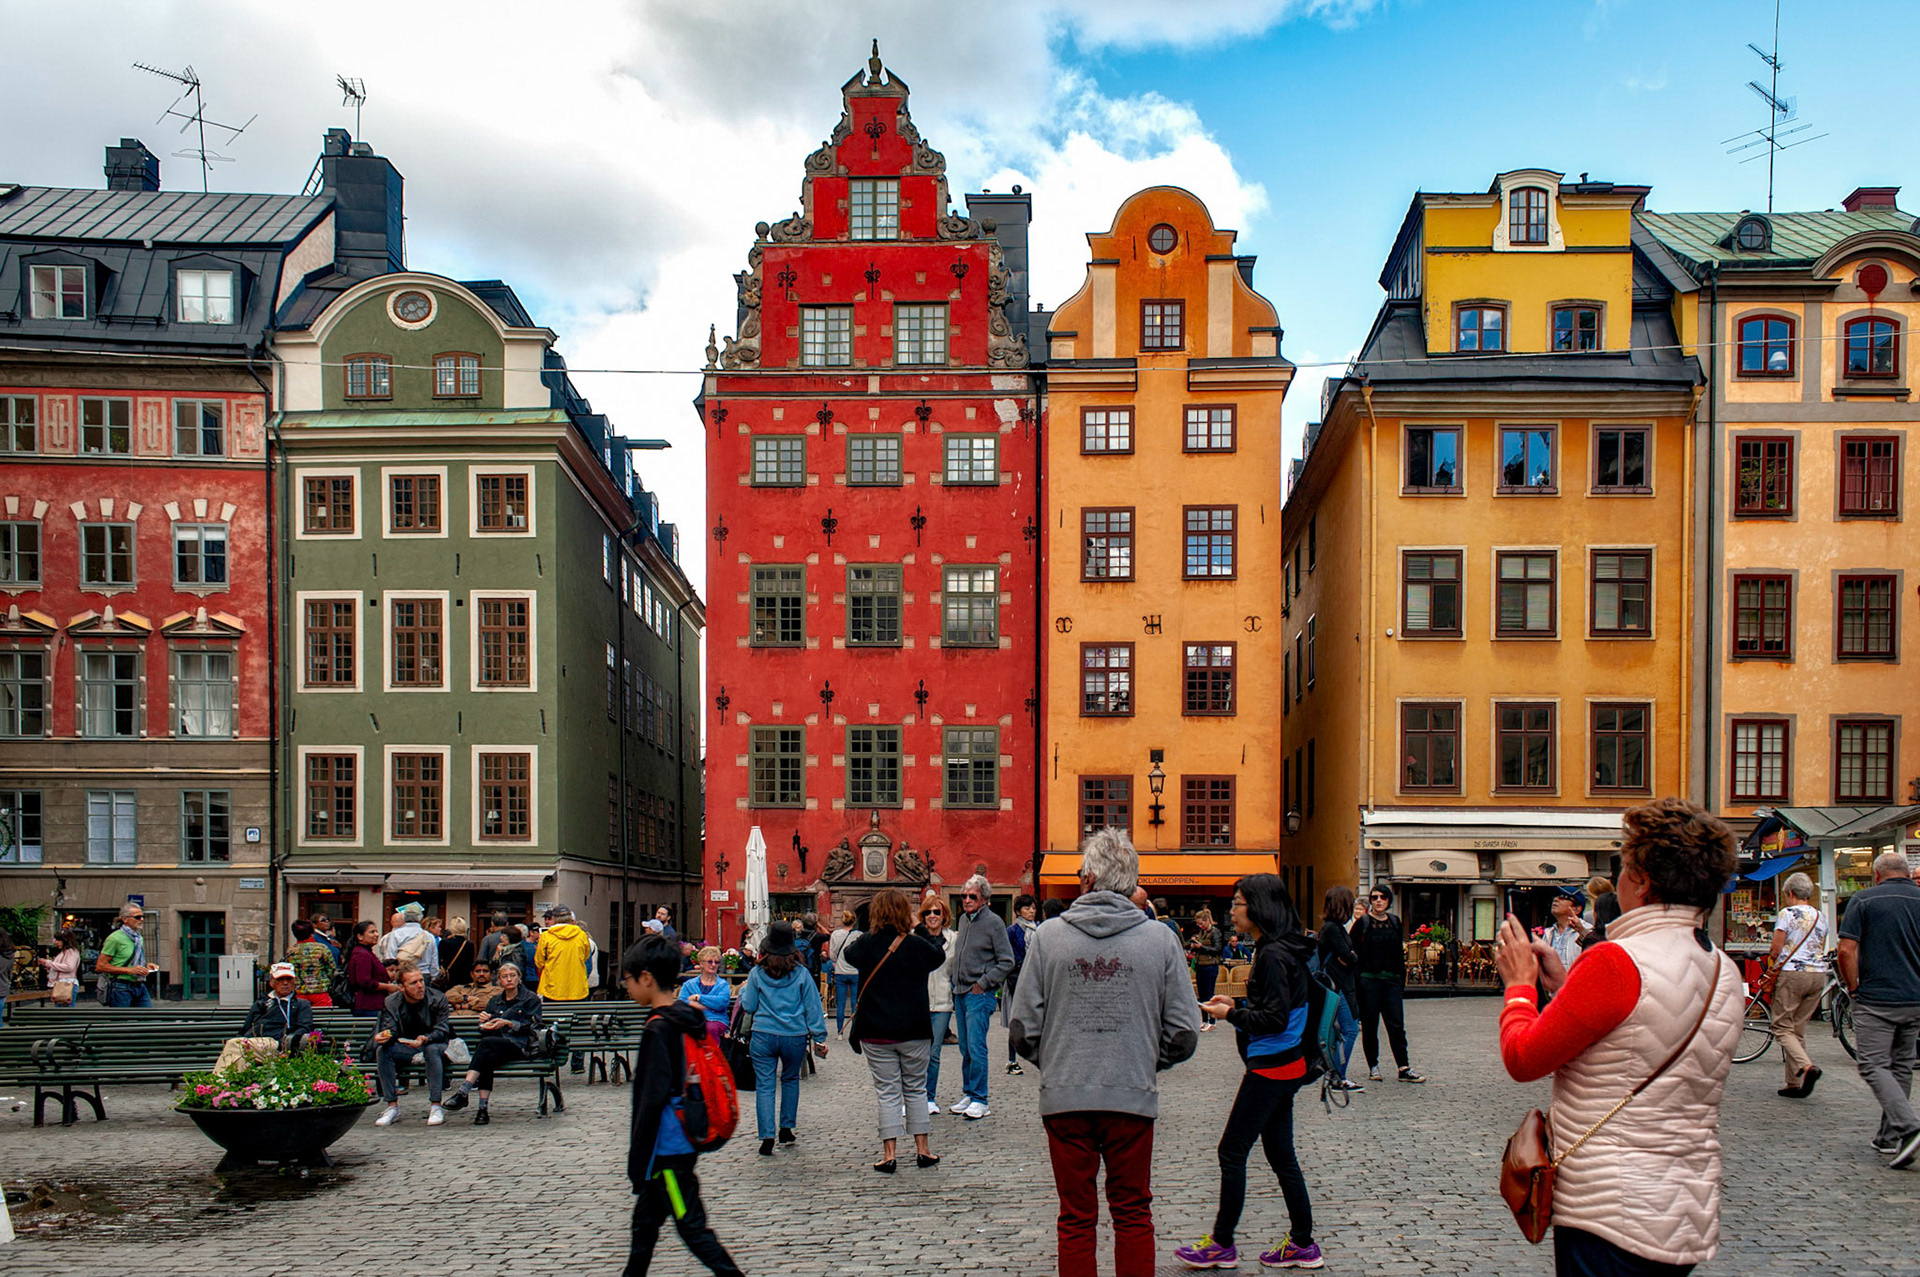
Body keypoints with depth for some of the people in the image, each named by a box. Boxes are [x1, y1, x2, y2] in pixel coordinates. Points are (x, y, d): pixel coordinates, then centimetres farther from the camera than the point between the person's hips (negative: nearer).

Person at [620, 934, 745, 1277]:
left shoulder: (658, 1029, -19)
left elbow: (652, 1100, -21)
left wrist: (637, 1163, -15)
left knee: (692, 1228, -4)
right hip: (684, 1143, 9)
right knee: (645, 1221, 20)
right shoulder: (688, 1018, 7)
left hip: (667, 1151, -9)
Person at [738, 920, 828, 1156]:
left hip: (763, 1036, -1)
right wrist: (819, 1037, 5)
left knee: (764, 1085, 3)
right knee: (791, 1080, 22)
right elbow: (813, 1007, 0)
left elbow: (748, 1006, 5)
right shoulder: (801, 973, -2)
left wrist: (743, 991, 25)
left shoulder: (757, 973, -2)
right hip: (795, 1036, 1)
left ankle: (767, 1137, -5)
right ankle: (786, 1129, 27)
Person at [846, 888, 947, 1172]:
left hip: (876, 1032, 0)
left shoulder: (866, 945, -6)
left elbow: (848, 954, 17)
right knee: (916, 1089, 13)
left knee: (887, 1092, 5)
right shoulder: (918, 946, -7)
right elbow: (940, 957, 14)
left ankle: (888, 1154, 0)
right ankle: (922, 1150, 16)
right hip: (915, 1031, 0)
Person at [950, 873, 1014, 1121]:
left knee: (976, 1047, -10)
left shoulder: (993, 922, -8)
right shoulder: (963, 920, 13)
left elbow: (1006, 961, -9)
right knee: (965, 1048, 11)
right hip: (960, 993, 7)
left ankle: (979, 1100, -5)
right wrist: (957, 985, 14)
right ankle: (968, 1094, 19)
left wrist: (983, 983, -12)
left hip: (980, 994, -7)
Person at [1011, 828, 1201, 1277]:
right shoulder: (1159, 938, -3)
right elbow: (1184, 1033, -1)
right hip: (1134, 1096, 0)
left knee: (1075, 1219, 11)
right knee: (1134, 1215, 14)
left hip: (1064, 1097, 0)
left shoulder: (1048, 936, -4)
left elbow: (1024, 1029, -3)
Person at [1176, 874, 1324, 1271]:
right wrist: (1236, 1005, 8)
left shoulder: (1273, 955, -19)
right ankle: (1303, 1243, 20)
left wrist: (1232, 1014, -11)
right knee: (1280, 1154, 14)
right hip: (1285, 1065, 10)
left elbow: (1274, 1018, -22)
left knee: (1232, 1151, -1)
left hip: (1270, 1068, -10)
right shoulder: (1277, 948, 11)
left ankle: (1222, 1245, 8)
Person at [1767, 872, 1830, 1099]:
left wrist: (1772, 967, 9)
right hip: (1818, 975, 6)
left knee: (1783, 1028, -1)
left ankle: (1806, 1066, -24)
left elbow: (1776, 950, -8)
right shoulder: (1821, 917, 12)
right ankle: (1794, 1083, 10)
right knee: (1798, 1029, 11)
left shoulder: (1787, 914, -7)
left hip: (1791, 973, -6)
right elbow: (1821, 950, 18)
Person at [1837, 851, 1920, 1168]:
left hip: (1876, 999, -5)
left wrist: (1854, 988, 0)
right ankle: (1889, 1137, 20)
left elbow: (1847, 950, -12)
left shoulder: (1864, 900, -5)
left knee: (1874, 1066, -3)